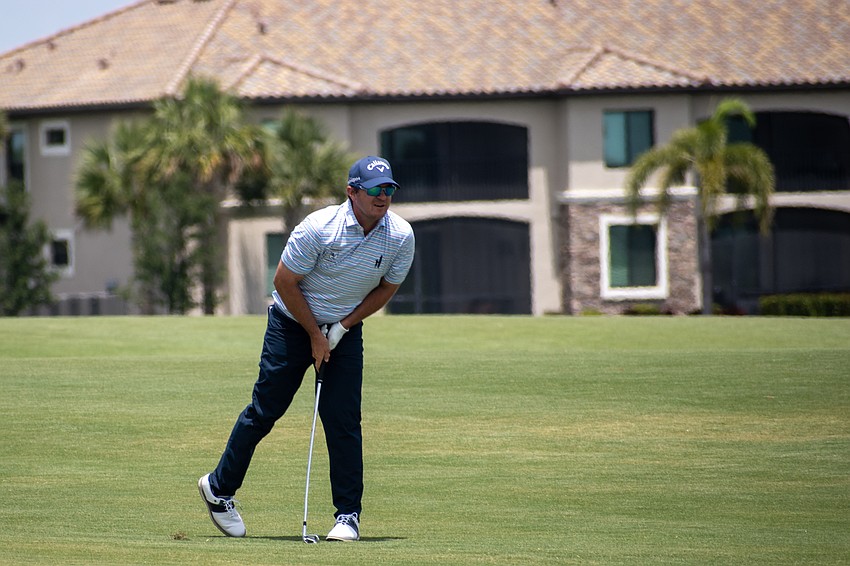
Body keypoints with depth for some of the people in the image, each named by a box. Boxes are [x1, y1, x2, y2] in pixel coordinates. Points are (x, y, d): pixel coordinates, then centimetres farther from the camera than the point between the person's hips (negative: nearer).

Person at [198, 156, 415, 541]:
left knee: (344, 421, -6)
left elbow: (387, 288, 1)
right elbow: (284, 281, -15)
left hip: (346, 331, 3)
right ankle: (219, 487, 19)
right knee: (265, 410, 2)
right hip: (293, 322, -3)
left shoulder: (401, 236, -14)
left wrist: (342, 327, -6)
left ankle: (348, 513, 0)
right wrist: (315, 336, -10)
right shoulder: (319, 227, -25)